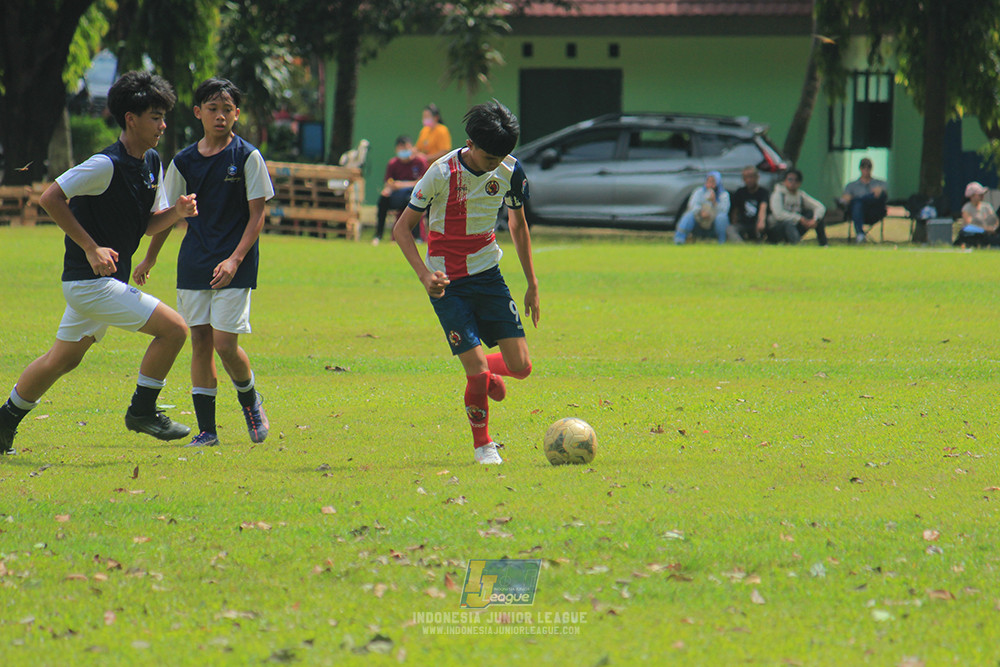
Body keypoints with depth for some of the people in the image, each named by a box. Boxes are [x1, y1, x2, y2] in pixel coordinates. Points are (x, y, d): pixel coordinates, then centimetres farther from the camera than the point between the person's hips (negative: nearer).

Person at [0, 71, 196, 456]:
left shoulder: (152, 164, 8)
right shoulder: (106, 165, -20)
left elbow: (146, 224, 16)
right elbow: (50, 198, -20)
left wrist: (177, 212, -5)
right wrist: (91, 248, -22)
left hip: (104, 281, 9)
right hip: (91, 282, -9)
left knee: (63, 359, 19)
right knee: (173, 328, -13)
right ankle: (142, 411, 0)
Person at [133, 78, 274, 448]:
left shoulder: (247, 157, -4)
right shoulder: (184, 162, 7)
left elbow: (257, 215, -6)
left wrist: (235, 259, -16)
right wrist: (150, 258, 15)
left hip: (234, 268, -4)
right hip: (194, 264, 4)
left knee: (224, 342, -11)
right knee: (200, 341, 2)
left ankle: (250, 400, 19)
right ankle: (206, 430, 7)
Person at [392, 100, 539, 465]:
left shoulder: (510, 171, -4)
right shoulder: (443, 173, -18)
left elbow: (518, 224, 12)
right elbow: (402, 227, -11)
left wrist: (532, 284, 15)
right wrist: (425, 274, -24)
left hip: (487, 274, 4)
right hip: (448, 283, -4)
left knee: (521, 366, -5)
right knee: (477, 372, -13)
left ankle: (488, 369, 30)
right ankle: (482, 445, 11)